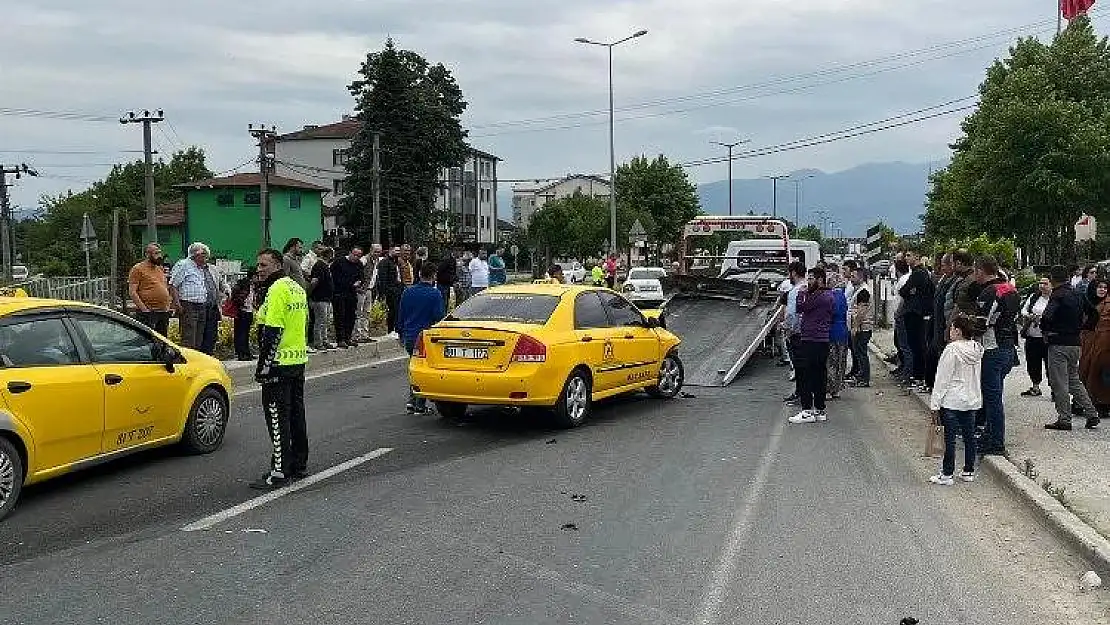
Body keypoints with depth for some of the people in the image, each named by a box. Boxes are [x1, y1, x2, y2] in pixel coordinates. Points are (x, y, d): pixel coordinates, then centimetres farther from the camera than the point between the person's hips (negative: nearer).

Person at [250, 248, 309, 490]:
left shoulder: (277, 290, -15)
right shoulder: (297, 288, 14)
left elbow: (272, 332, -20)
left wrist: (263, 366, -18)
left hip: (280, 363, -10)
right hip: (299, 361, 10)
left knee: (278, 418, -5)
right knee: (296, 415, 15)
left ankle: (280, 472, -3)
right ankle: (299, 465, 23)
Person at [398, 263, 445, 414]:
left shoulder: (408, 291, 4)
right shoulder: (435, 294, -12)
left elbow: (400, 315, 10)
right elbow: (439, 317, -12)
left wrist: (401, 334, 20)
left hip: (409, 337, 5)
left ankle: (411, 401, 13)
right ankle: (420, 406, 6)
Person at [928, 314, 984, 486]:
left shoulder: (952, 350, -16)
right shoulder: (976, 350, 5)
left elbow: (942, 378, -14)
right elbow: (977, 376, 13)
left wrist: (935, 404, -10)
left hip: (952, 401, -7)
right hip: (972, 400, 7)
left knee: (950, 438, -2)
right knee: (969, 436, 13)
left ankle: (947, 475, 3)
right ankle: (969, 471, 22)